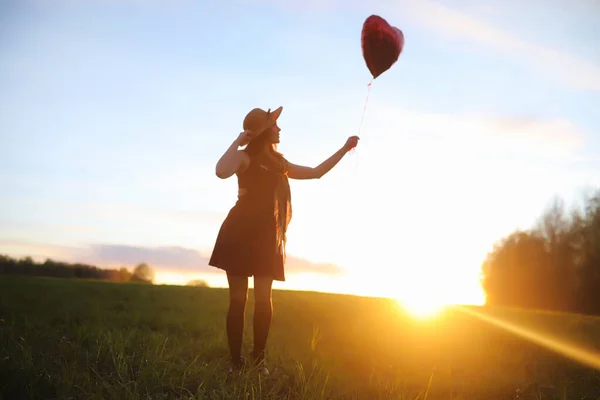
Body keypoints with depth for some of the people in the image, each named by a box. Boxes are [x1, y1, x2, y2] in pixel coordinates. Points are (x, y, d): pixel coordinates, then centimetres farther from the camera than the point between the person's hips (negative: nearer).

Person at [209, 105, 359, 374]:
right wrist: (238, 140, -15)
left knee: (263, 299, -1)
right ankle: (236, 361, 2)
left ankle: (258, 359, 7)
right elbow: (221, 172, -24)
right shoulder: (245, 157, -1)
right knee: (238, 298, -4)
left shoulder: (278, 163, 18)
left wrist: (344, 150, 24)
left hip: (266, 235, 5)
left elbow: (316, 172, 25)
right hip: (241, 232, -5)